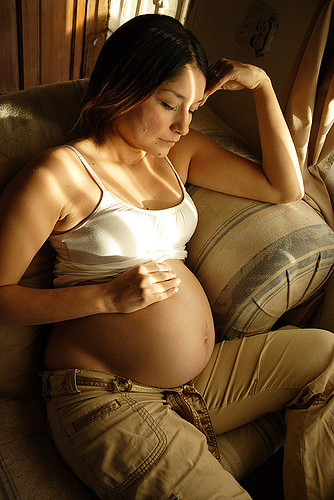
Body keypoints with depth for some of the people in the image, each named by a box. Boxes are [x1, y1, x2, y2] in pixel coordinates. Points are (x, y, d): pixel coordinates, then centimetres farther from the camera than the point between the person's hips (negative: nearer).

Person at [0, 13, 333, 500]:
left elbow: (285, 188, 10)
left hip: (203, 377, 7)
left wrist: (262, 85, 5)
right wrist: (109, 297, -17)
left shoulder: (180, 151, 10)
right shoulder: (62, 172, -9)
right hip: (108, 399, -6)